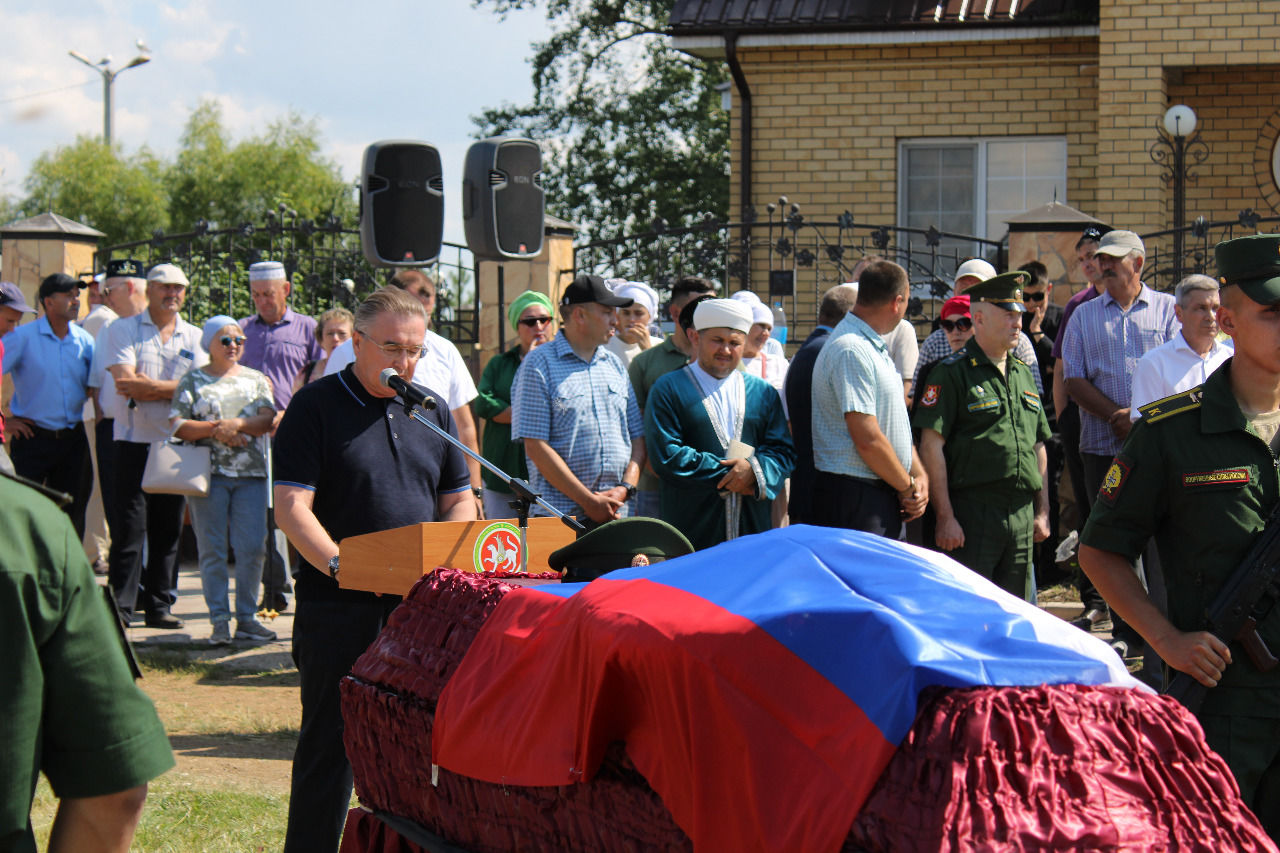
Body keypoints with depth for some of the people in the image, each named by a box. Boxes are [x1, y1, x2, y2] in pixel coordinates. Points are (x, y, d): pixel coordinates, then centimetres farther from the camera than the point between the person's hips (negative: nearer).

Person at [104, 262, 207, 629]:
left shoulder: (194, 337, 12)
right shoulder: (123, 329, 4)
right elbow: (124, 383, -10)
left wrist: (146, 386, -10)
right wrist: (174, 387, -7)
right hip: (134, 441, -3)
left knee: (168, 530, 6)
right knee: (130, 527, -6)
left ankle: (159, 605, 13)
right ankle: (120, 606, -2)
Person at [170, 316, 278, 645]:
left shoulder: (256, 379, 14)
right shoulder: (193, 380, 8)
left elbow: (267, 419, 2)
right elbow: (178, 425, -1)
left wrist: (238, 424, -15)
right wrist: (214, 430, -13)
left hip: (251, 473, 2)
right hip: (208, 472, -2)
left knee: (252, 548, -2)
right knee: (212, 549, -1)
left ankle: (247, 617, 7)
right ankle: (219, 621, 4)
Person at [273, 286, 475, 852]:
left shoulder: (431, 411, 14)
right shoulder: (317, 406, -3)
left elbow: (459, 502, 19)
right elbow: (291, 508, -10)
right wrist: (339, 565, -24)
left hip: (421, 608, 5)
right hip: (338, 609, -5)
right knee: (330, 747, -1)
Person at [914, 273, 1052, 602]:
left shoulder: (1023, 374, 17)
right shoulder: (952, 373, -5)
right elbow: (931, 445, -10)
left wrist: (1042, 511, 15)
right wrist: (945, 517, -15)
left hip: (1023, 515, 7)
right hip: (972, 511, -6)